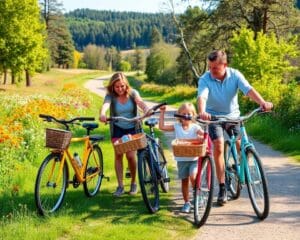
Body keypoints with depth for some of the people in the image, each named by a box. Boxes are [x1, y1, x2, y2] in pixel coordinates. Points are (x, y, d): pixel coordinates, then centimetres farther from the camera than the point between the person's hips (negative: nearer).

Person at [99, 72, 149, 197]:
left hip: (132, 128, -1)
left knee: (130, 155, -9)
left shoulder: (132, 93, -13)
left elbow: (140, 102, -31)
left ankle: (133, 182, 13)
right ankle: (120, 186, 2)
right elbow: (105, 105, -35)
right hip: (117, 128, 1)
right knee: (118, 155, -7)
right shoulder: (110, 95, -15)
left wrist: (147, 111, -53)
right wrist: (102, 114, -59)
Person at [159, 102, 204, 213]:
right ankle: (187, 203, 22)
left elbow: (204, 134, -19)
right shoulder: (177, 126, 1)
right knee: (184, 181, 10)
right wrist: (162, 112, -4)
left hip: (194, 158, -3)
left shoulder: (195, 127, -4)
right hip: (181, 159, 3)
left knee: (193, 177, -22)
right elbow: (162, 127, -3)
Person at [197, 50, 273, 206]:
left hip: (233, 115, 2)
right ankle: (222, 188, -9)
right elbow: (202, 97, -35)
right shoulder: (205, 79, -18)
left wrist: (262, 102, -46)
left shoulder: (235, 75, -14)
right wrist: (202, 112, -57)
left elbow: (249, 90, -28)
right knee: (218, 147, -17)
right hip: (214, 116, -2)